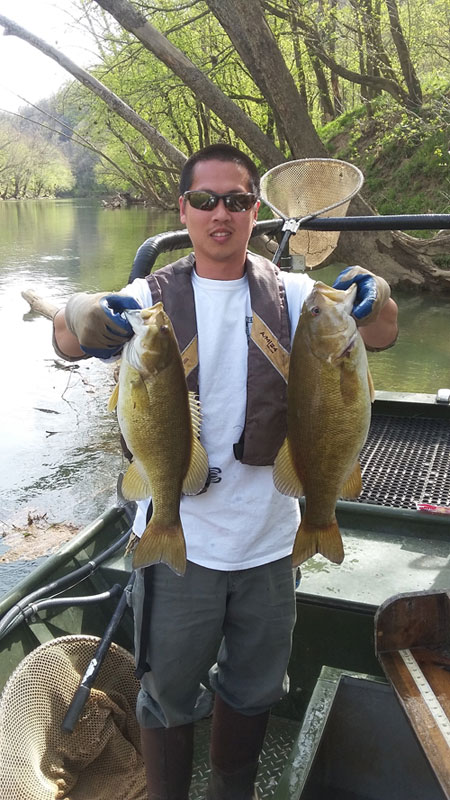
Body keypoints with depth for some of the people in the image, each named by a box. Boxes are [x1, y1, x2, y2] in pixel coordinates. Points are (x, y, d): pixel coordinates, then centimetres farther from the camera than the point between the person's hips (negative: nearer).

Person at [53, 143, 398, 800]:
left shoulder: (290, 295, 0)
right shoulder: (155, 296, -5)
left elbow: (379, 335, -13)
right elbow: (66, 340, -21)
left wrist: (374, 298, -36)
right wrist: (88, 318, -45)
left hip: (268, 539, 3)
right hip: (178, 540, -2)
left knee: (253, 689, 23)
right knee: (170, 693, 16)